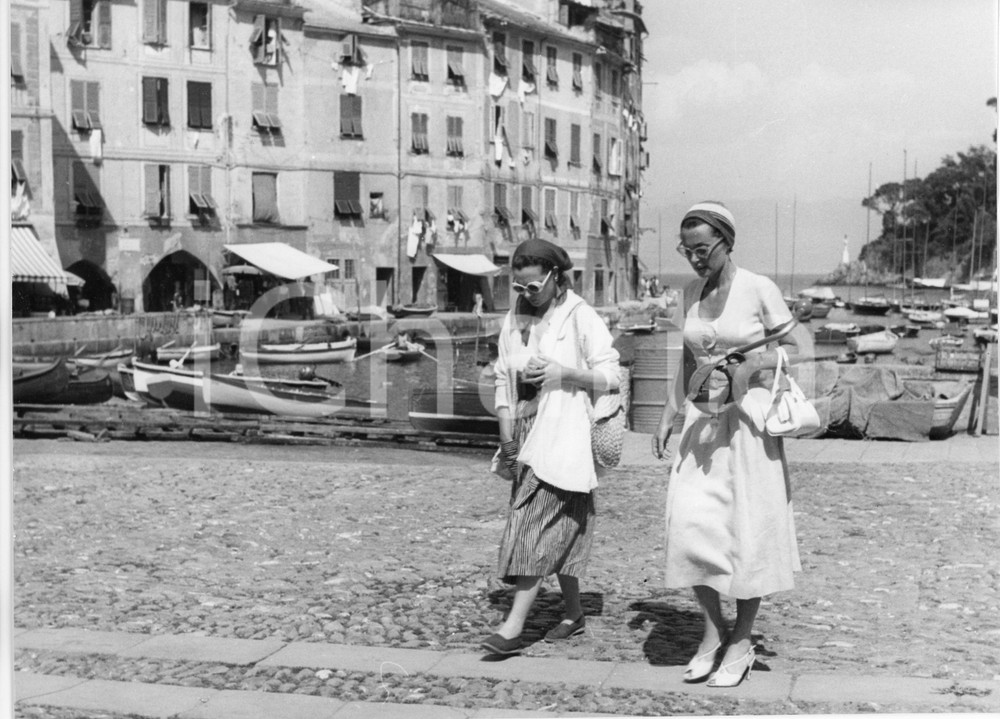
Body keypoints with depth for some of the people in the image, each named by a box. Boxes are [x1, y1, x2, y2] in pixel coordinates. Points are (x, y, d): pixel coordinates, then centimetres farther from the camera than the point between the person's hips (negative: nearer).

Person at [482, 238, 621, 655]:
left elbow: (610, 375, -5)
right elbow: (503, 382, 11)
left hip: (563, 437, -6)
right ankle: (574, 613, 23)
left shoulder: (580, 317, -6)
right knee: (557, 531, 12)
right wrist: (506, 437, 1)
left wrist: (564, 373, -20)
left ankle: (514, 627, -12)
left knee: (538, 528, -11)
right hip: (525, 436, 6)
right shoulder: (514, 321, 10)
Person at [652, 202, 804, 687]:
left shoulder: (759, 290, -7)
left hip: (747, 417, -4)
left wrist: (751, 364, -19)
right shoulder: (691, 293, 8)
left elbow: (793, 348, -1)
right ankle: (713, 630, 11)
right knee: (692, 524, -6)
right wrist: (667, 417, 12)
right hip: (701, 420, 4)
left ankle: (742, 641, 16)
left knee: (747, 529, 2)